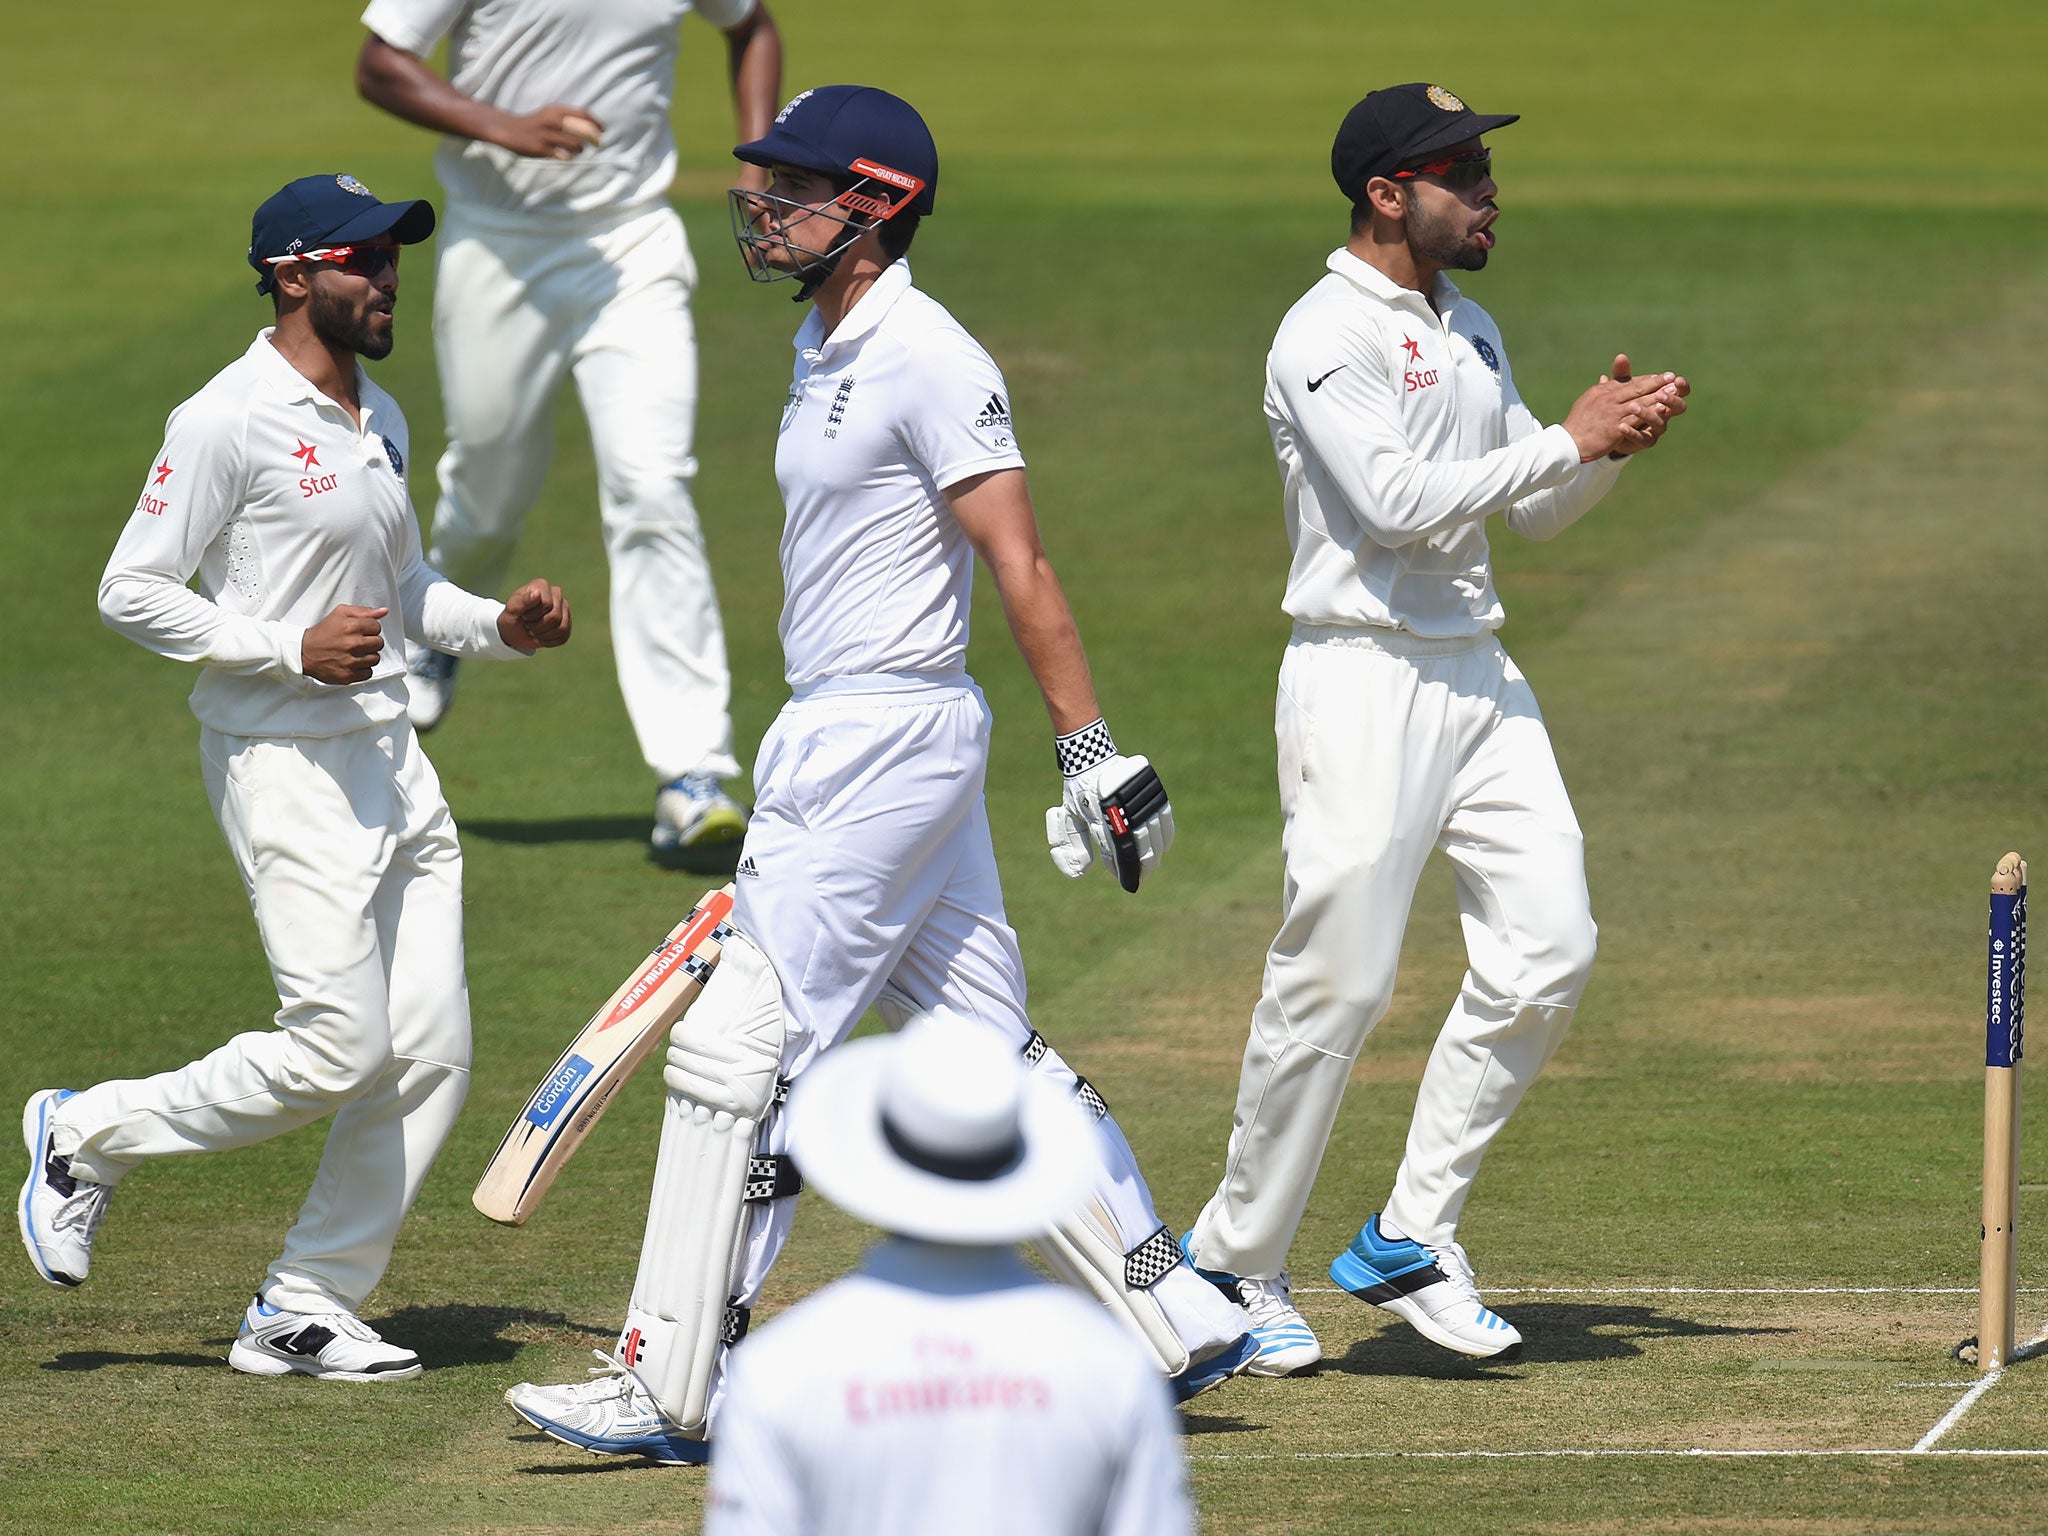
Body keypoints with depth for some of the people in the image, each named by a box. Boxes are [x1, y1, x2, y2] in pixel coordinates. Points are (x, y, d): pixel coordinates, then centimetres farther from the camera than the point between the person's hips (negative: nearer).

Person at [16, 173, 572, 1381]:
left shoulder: (380, 421, 15)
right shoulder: (229, 421, -12)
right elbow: (132, 591, -13)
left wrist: (500, 626, 8)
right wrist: (293, 651, -21)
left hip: (391, 763, 8)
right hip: (284, 767, -8)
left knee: (430, 1054, 2)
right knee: (338, 1048, -14)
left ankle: (307, 1311, 11)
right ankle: (90, 1134, 7)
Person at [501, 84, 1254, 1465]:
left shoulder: (926, 360, -15)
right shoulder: (829, 353, 16)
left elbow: (1022, 565, -18)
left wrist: (1095, 755, -22)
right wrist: (782, 816, 25)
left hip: (895, 737, -10)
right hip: (838, 739, 10)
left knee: (740, 1048, -10)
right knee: (989, 1055, 12)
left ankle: (677, 1393, -9)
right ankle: (1181, 1325, 17)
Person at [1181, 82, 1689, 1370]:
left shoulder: (1472, 334, 16)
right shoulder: (1327, 336, -11)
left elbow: (1532, 513, 19)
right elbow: (1400, 503, -21)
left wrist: (1616, 444, 0)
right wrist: (1570, 442, -18)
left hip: (1477, 674, 8)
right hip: (1364, 680, -8)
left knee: (1549, 949, -1)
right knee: (1337, 981, -7)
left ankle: (1412, 1237, 8)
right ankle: (1239, 1260, 7)